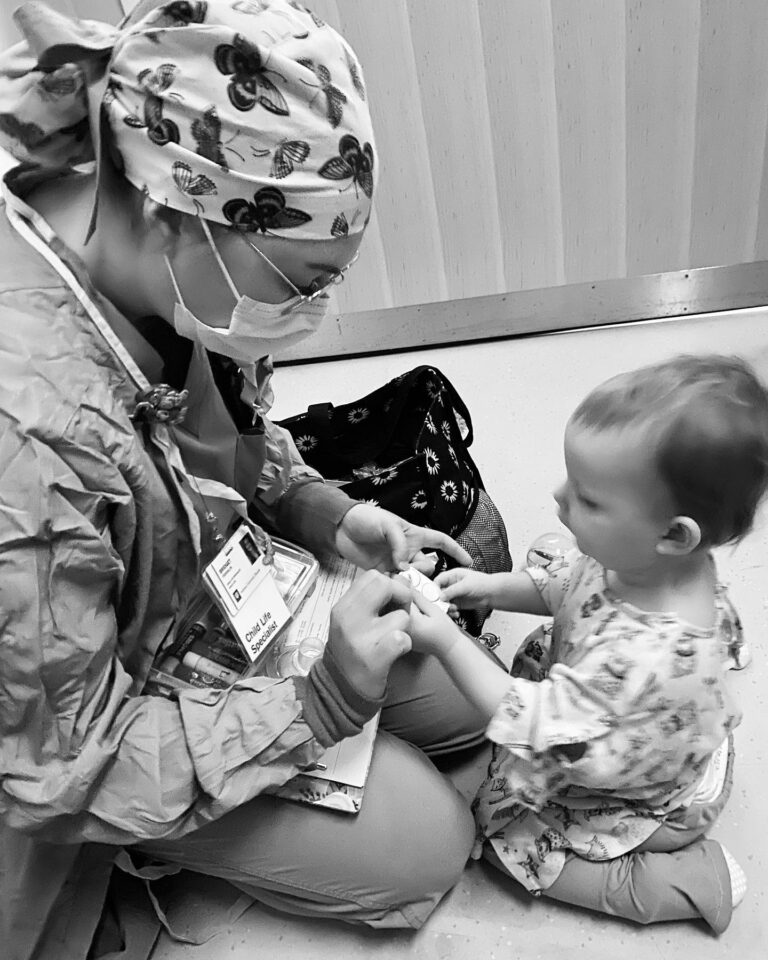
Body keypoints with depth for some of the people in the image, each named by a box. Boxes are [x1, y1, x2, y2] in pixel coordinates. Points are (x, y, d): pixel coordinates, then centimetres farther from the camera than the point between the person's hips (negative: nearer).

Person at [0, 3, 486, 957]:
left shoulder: (163, 272, -16)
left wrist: (331, 517, -12)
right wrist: (321, 703, -28)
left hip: (210, 588, 7)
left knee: (471, 692, 12)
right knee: (425, 844, -1)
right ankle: (151, 841, 14)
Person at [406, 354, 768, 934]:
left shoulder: (647, 656, -46)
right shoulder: (635, 559, -21)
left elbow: (538, 727, -33)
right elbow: (565, 584, 0)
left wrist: (449, 644, -31)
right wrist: (492, 588, -13)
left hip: (646, 806, -7)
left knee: (502, 828, 0)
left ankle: (685, 882, 5)